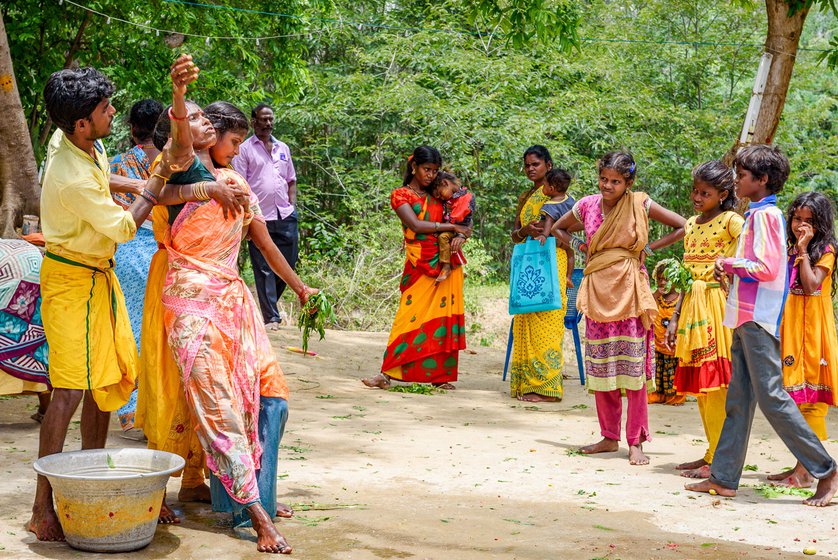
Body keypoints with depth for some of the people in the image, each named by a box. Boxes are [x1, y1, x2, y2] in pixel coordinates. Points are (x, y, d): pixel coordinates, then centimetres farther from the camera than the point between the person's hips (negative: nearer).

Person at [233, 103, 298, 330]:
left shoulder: (283, 148, 17)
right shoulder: (244, 149, 1)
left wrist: (292, 205, 9)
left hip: (285, 217, 5)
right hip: (260, 218, -5)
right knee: (264, 270, -2)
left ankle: (269, 305, 26)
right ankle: (271, 317, 2)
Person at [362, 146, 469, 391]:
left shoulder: (436, 196, 16)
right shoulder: (401, 195, 3)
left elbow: (459, 220, 13)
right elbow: (416, 225, -12)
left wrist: (460, 236, -10)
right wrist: (452, 227, -11)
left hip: (446, 264, 4)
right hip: (420, 266, -4)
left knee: (443, 317, 1)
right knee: (411, 317, -10)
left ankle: (439, 375, 5)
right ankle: (386, 373, -10)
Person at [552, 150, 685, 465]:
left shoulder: (640, 205, -4)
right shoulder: (587, 205, 5)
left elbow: (682, 227, -1)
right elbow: (558, 228, 22)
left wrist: (648, 248, -4)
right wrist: (579, 246, 7)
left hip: (629, 290, -4)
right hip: (598, 290, 4)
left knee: (633, 366, -3)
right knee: (599, 366, 7)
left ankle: (636, 442, 3)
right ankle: (609, 437, 19)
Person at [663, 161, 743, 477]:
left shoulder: (731, 221, -5)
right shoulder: (691, 225, 17)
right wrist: (675, 318, 17)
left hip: (717, 304, -8)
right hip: (692, 306, 8)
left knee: (715, 383, -8)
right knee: (698, 384, 9)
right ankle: (713, 454, 17)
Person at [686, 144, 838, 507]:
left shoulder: (764, 214, -11)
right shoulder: (758, 214, 18)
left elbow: (767, 267, -20)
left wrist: (729, 263, -8)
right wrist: (731, 269, 9)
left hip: (758, 318, -10)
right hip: (747, 317, 10)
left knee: (772, 397, -9)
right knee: (738, 399, 9)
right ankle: (724, 477, 12)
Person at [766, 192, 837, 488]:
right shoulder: (789, 250, 17)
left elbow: (811, 286, -17)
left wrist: (803, 250, -13)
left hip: (812, 331, -7)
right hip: (789, 330, 7)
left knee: (810, 399, -7)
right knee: (795, 398, 9)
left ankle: (805, 470, -7)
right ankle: (802, 465, 16)